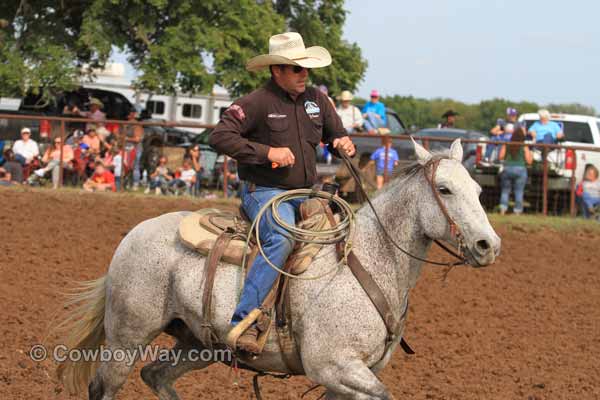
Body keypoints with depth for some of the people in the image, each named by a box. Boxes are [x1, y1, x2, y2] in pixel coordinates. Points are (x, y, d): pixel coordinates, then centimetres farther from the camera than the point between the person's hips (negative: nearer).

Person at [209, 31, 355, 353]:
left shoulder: (316, 100, 10)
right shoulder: (257, 102, -11)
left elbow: (336, 133, 22)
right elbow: (220, 137, -17)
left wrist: (343, 142, -4)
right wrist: (267, 151, -22)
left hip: (304, 194, 8)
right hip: (264, 191, -8)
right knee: (282, 239, -35)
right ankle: (243, 321, -39)